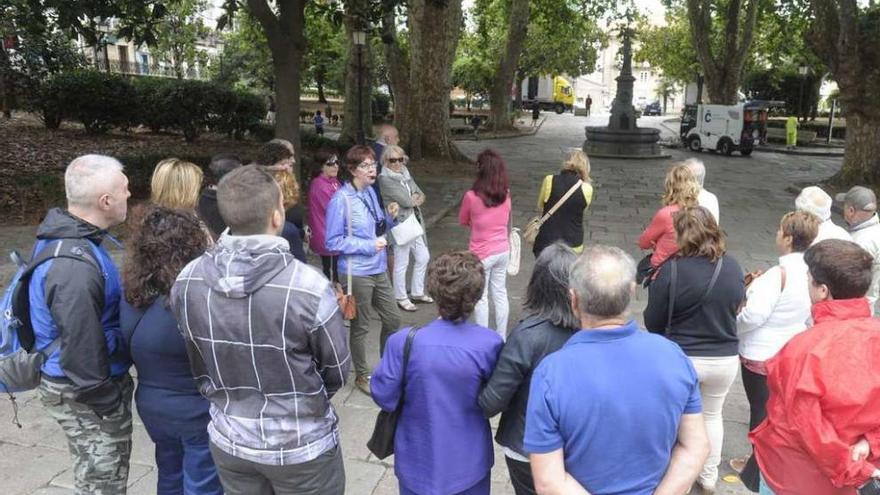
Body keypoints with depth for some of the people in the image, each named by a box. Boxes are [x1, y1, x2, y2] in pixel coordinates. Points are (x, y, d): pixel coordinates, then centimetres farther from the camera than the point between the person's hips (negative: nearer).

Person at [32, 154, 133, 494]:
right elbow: (81, 348, -27)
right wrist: (112, 404, -16)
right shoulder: (75, 267, -31)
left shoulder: (66, 237, 2)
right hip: (84, 394, -9)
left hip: (77, 383, 9)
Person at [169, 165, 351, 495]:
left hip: (228, 440, 4)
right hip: (301, 445, -4)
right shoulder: (308, 287, -28)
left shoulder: (187, 281, -13)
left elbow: (197, 365, 2)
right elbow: (337, 371, -11)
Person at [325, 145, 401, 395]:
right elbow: (333, 242, -17)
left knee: (393, 319, 15)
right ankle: (362, 375, 29)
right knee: (361, 326, 9)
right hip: (357, 273, -7)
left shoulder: (370, 192, 5)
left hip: (379, 269, 7)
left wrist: (389, 217, -4)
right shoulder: (341, 200, -17)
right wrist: (368, 245, -20)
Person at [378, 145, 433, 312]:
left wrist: (414, 199, -11)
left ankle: (417, 293, 31)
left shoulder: (405, 174, 11)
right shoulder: (385, 178, -15)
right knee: (401, 263, 1)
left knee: (423, 257, 15)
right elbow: (406, 201, -20)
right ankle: (401, 298, 19)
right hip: (400, 225, -8)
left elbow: (421, 195, 10)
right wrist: (415, 199, 0)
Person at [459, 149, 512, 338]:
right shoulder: (506, 194, -4)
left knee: (481, 298, 9)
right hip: (503, 251, 5)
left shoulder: (472, 196, -20)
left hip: (482, 254, -5)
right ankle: (501, 337, 28)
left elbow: (462, 222, -3)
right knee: (500, 294, 17)